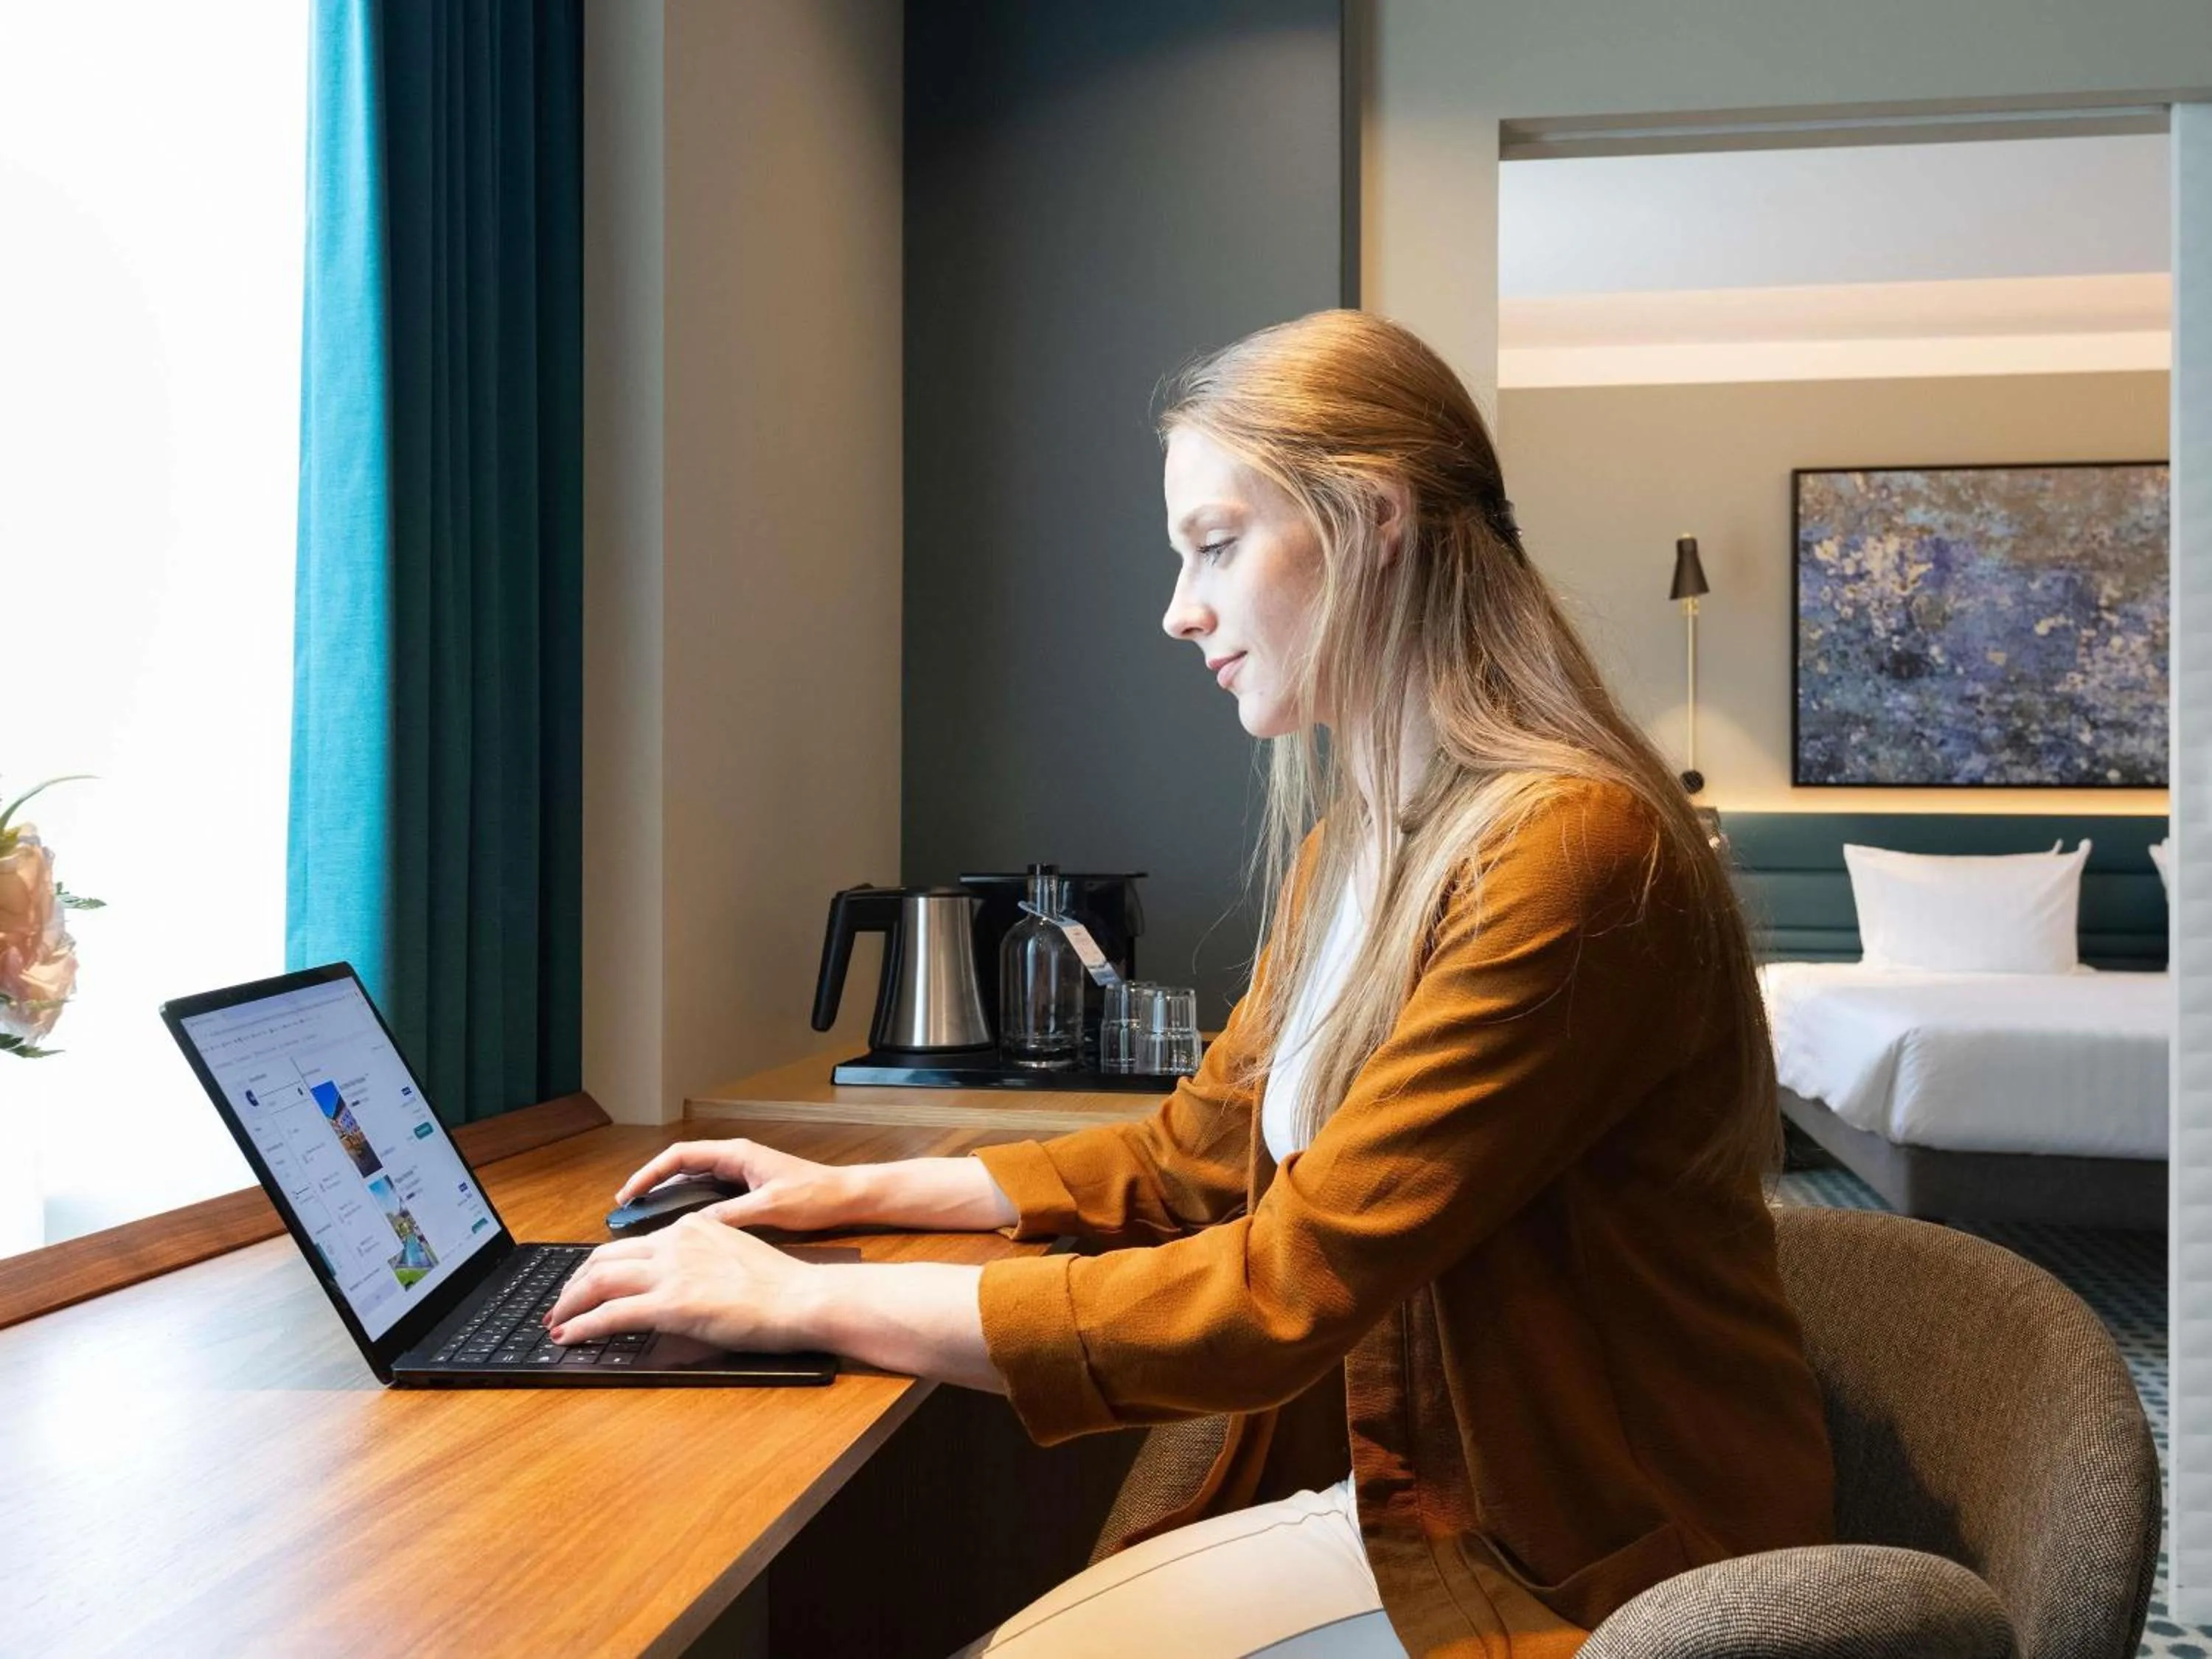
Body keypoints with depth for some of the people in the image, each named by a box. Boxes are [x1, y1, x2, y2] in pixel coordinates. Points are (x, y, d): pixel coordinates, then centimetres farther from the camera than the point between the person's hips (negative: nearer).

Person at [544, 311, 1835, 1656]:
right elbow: (1193, 1153, 16)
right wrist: (855, 1192, 10)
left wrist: (803, 1301, -21)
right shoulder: (1347, 843, 6)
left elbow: (1275, 1295, -25)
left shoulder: (1566, 852, -24)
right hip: (1415, 1488, 7)